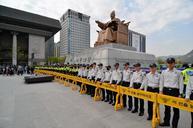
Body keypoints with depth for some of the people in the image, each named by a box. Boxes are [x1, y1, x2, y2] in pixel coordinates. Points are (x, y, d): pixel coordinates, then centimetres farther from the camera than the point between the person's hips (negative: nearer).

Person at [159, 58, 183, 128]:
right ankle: (166, 122, 29)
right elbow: (161, 82, 9)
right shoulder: (164, 72, 4)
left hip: (175, 91, -2)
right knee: (167, 107, 14)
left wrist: (180, 94, -3)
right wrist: (161, 91, 5)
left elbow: (181, 83, 1)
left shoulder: (178, 72, 0)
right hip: (166, 90, 2)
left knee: (175, 108, 6)